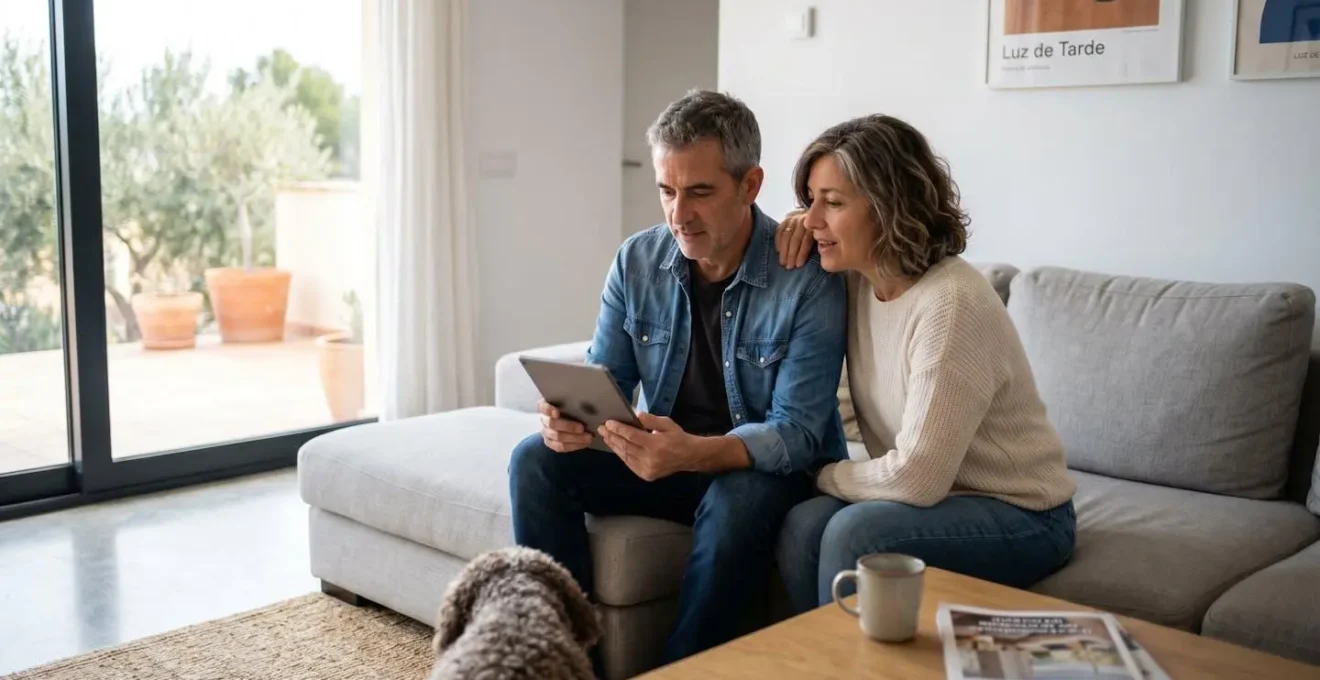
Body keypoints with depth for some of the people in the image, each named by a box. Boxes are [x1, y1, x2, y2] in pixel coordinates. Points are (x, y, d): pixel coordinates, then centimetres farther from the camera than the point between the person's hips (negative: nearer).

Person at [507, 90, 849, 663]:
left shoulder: (810, 278, -20)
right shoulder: (636, 262, -4)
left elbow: (796, 434, -24)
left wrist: (695, 452, -43)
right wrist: (571, 418, -25)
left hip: (772, 471, -4)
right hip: (668, 459, 5)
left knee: (738, 500, -37)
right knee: (537, 461, -13)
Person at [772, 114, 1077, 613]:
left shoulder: (951, 304, -24)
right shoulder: (857, 281, -1)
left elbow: (916, 478, -25)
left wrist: (823, 475, -6)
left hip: (1018, 516, -6)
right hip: (934, 497, 6)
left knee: (854, 532, -29)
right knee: (804, 525, -21)